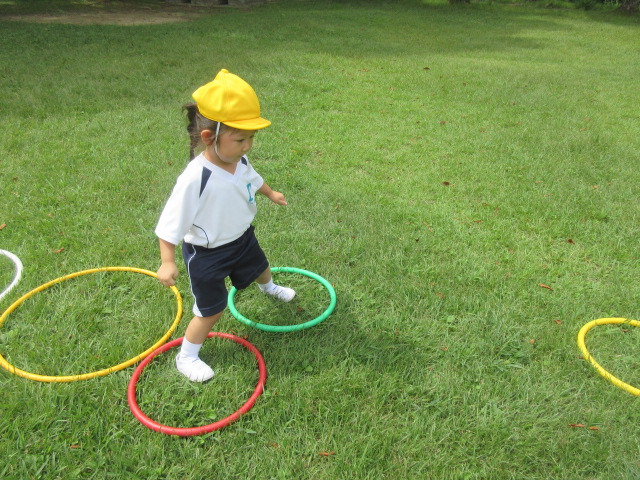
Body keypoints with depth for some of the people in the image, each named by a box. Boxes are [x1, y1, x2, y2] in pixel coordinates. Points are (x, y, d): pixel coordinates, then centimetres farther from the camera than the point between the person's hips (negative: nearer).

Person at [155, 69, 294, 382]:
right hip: (207, 253, -7)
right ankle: (186, 357, 28)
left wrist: (271, 194, 29)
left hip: (242, 238, 7)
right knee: (211, 310, 3)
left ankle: (268, 287, 72)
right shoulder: (195, 178, -37)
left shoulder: (239, 162, -13)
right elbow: (171, 223, -29)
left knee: (260, 267, 34)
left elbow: (254, 180, 12)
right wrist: (167, 262, -29)